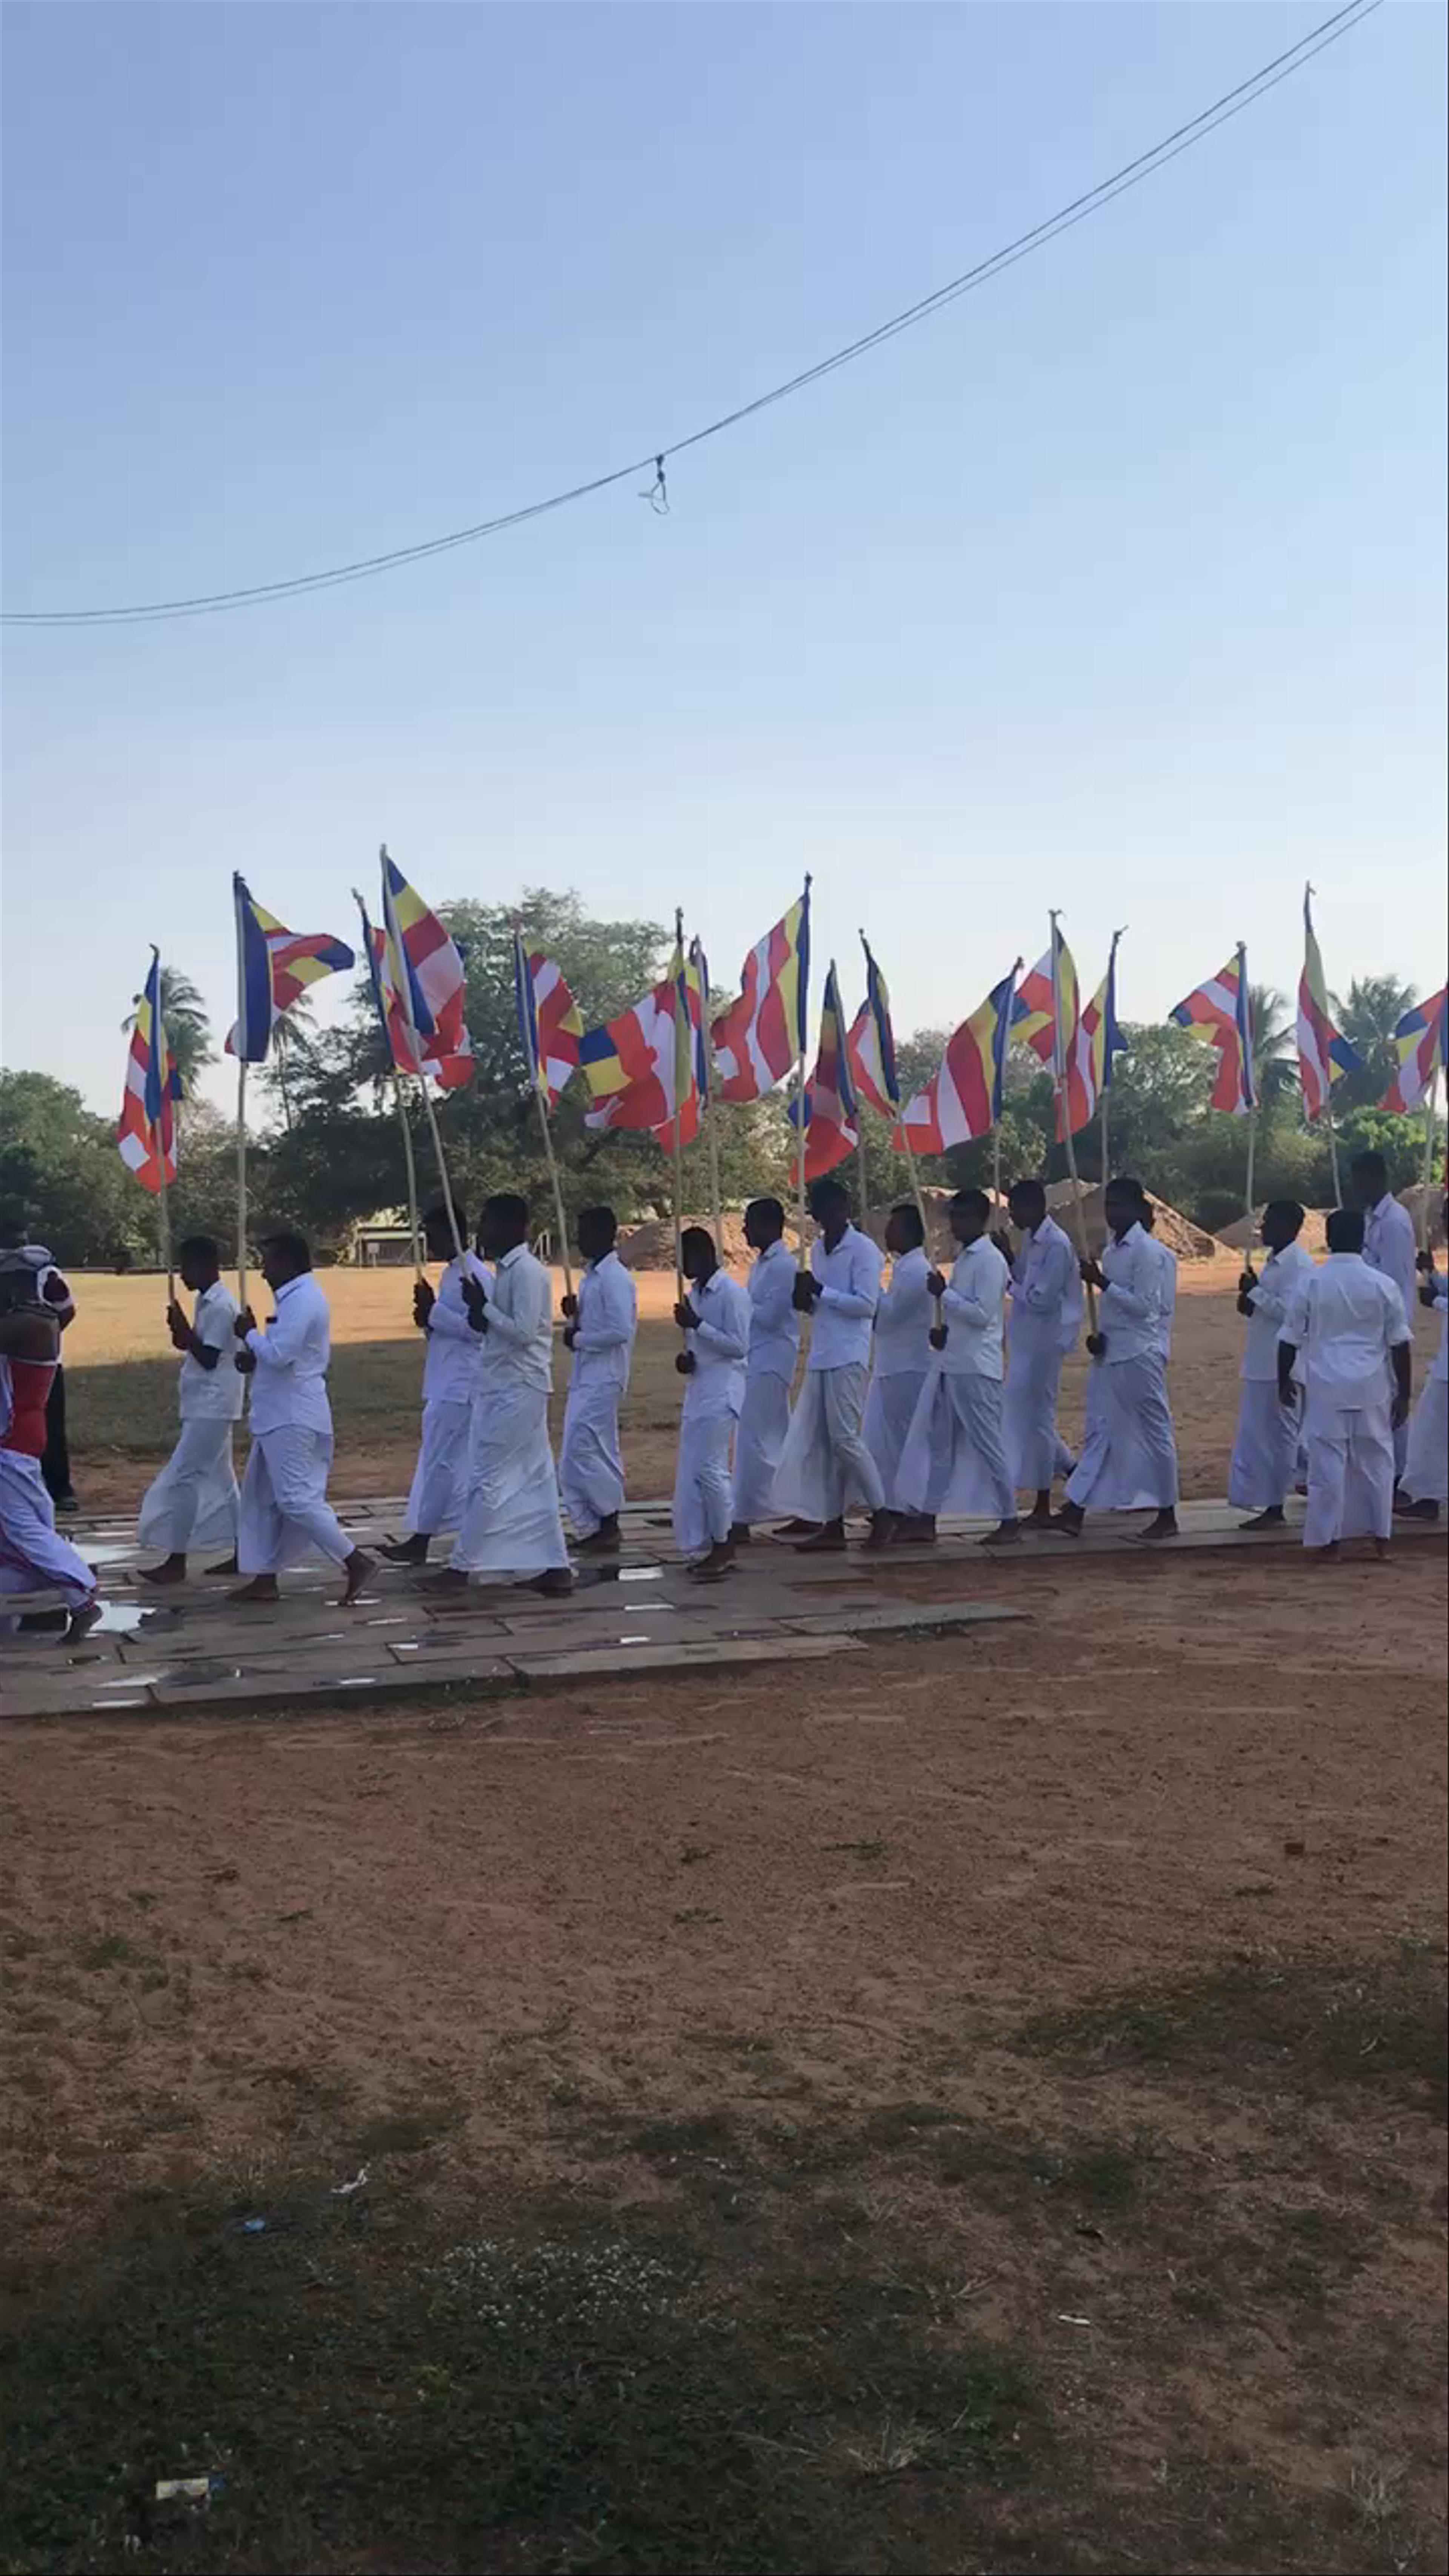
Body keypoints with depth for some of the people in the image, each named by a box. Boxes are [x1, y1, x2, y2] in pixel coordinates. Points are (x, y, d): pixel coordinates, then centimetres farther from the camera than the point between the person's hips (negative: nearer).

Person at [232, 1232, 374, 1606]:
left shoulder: (302, 1300, -18)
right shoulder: (298, 1297, 16)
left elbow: (279, 1354, -25)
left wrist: (249, 1334, -8)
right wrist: (255, 1359, 7)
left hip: (293, 1419, -11)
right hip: (282, 1416, 11)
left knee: (297, 1498, -11)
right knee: (261, 1497, 13)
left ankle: (355, 1562, -7)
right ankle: (264, 1579, 17)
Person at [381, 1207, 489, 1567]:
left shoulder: (473, 1274, -15)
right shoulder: (451, 1273, 15)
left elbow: (476, 1328, -21)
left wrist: (434, 1312, -19)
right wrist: (428, 1317, 2)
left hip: (459, 1385, -10)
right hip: (445, 1383, 10)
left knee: (439, 1460, -5)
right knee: (457, 1461, 12)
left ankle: (420, 1540, -1)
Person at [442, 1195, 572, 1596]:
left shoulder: (526, 1271, -16)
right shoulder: (507, 1270, 14)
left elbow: (523, 1332, -22)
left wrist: (483, 1307, -15)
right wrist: (481, 1317, 0)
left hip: (518, 1391, -10)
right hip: (506, 1388, 10)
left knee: (489, 1479, -5)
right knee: (533, 1479, 10)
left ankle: (461, 1567, 0)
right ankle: (554, 1567, 13)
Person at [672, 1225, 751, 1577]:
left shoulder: (731, 1293, -11)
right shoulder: (695, 1293, 14)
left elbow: (740, 1346, -15)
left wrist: (697, 1324, -19)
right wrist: (686, 1358, 3)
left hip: (721, 1392, -9)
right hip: (697, 1390, 9)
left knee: (710, 1468, -10)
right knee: (691, 1471, 6)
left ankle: (724, 1545, 2)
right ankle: (705, 1546, 12)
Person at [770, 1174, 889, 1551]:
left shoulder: (863, 1249, -9)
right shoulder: (818, 1249, 15)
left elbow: (867, 1305, -16)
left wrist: (820, 1291, -18)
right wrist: (806, 1300, 0)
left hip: (848, 1358, -8)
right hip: (819, 1357, 8)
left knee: (844, 1438, -8)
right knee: (815, 1441, 5)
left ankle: (880, 1514, 5)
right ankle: (831, 1524, 11)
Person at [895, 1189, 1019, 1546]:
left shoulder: (989, 1260, -12)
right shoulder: (964, 1258, 15)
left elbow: (983, 1314, -20)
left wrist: (944, 1293, -17)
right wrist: (944, 1329, 5)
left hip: (976, 1368, -9)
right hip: (950, 1363, 9)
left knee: (988, 1445, -3)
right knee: (938, 1443, 10)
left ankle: (1009, 1521, 6)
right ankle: (926, 1518, 15)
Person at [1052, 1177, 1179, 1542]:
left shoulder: (1147, 1251, -12)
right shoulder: (1112, 1250, 12)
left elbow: (1144, 1306, -18)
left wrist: (1101, 1282, -20)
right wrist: (1099, 1335, 2)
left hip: (1140, 1355, -8)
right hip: (1110, 1353, 8)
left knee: (1155, 1433, 2)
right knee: (1099, 1432, 5)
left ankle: (1167, 1515, 11)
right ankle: (1075, 1511, 4)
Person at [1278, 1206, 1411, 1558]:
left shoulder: (1310, 1284, -4)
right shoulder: (1383, 1285, -2)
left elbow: (1290, 1341, 1)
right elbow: (1400, 1345, 1)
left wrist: (1284, 1381, 15)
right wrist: (1403, 1394, 9)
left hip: (1326, 1387, -1)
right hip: (1372, 1388, 1)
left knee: (1327, 1462, 3)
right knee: (1375, 1460, 12)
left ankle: (1327, 1539, 5)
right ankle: (1379, 1535, 18)